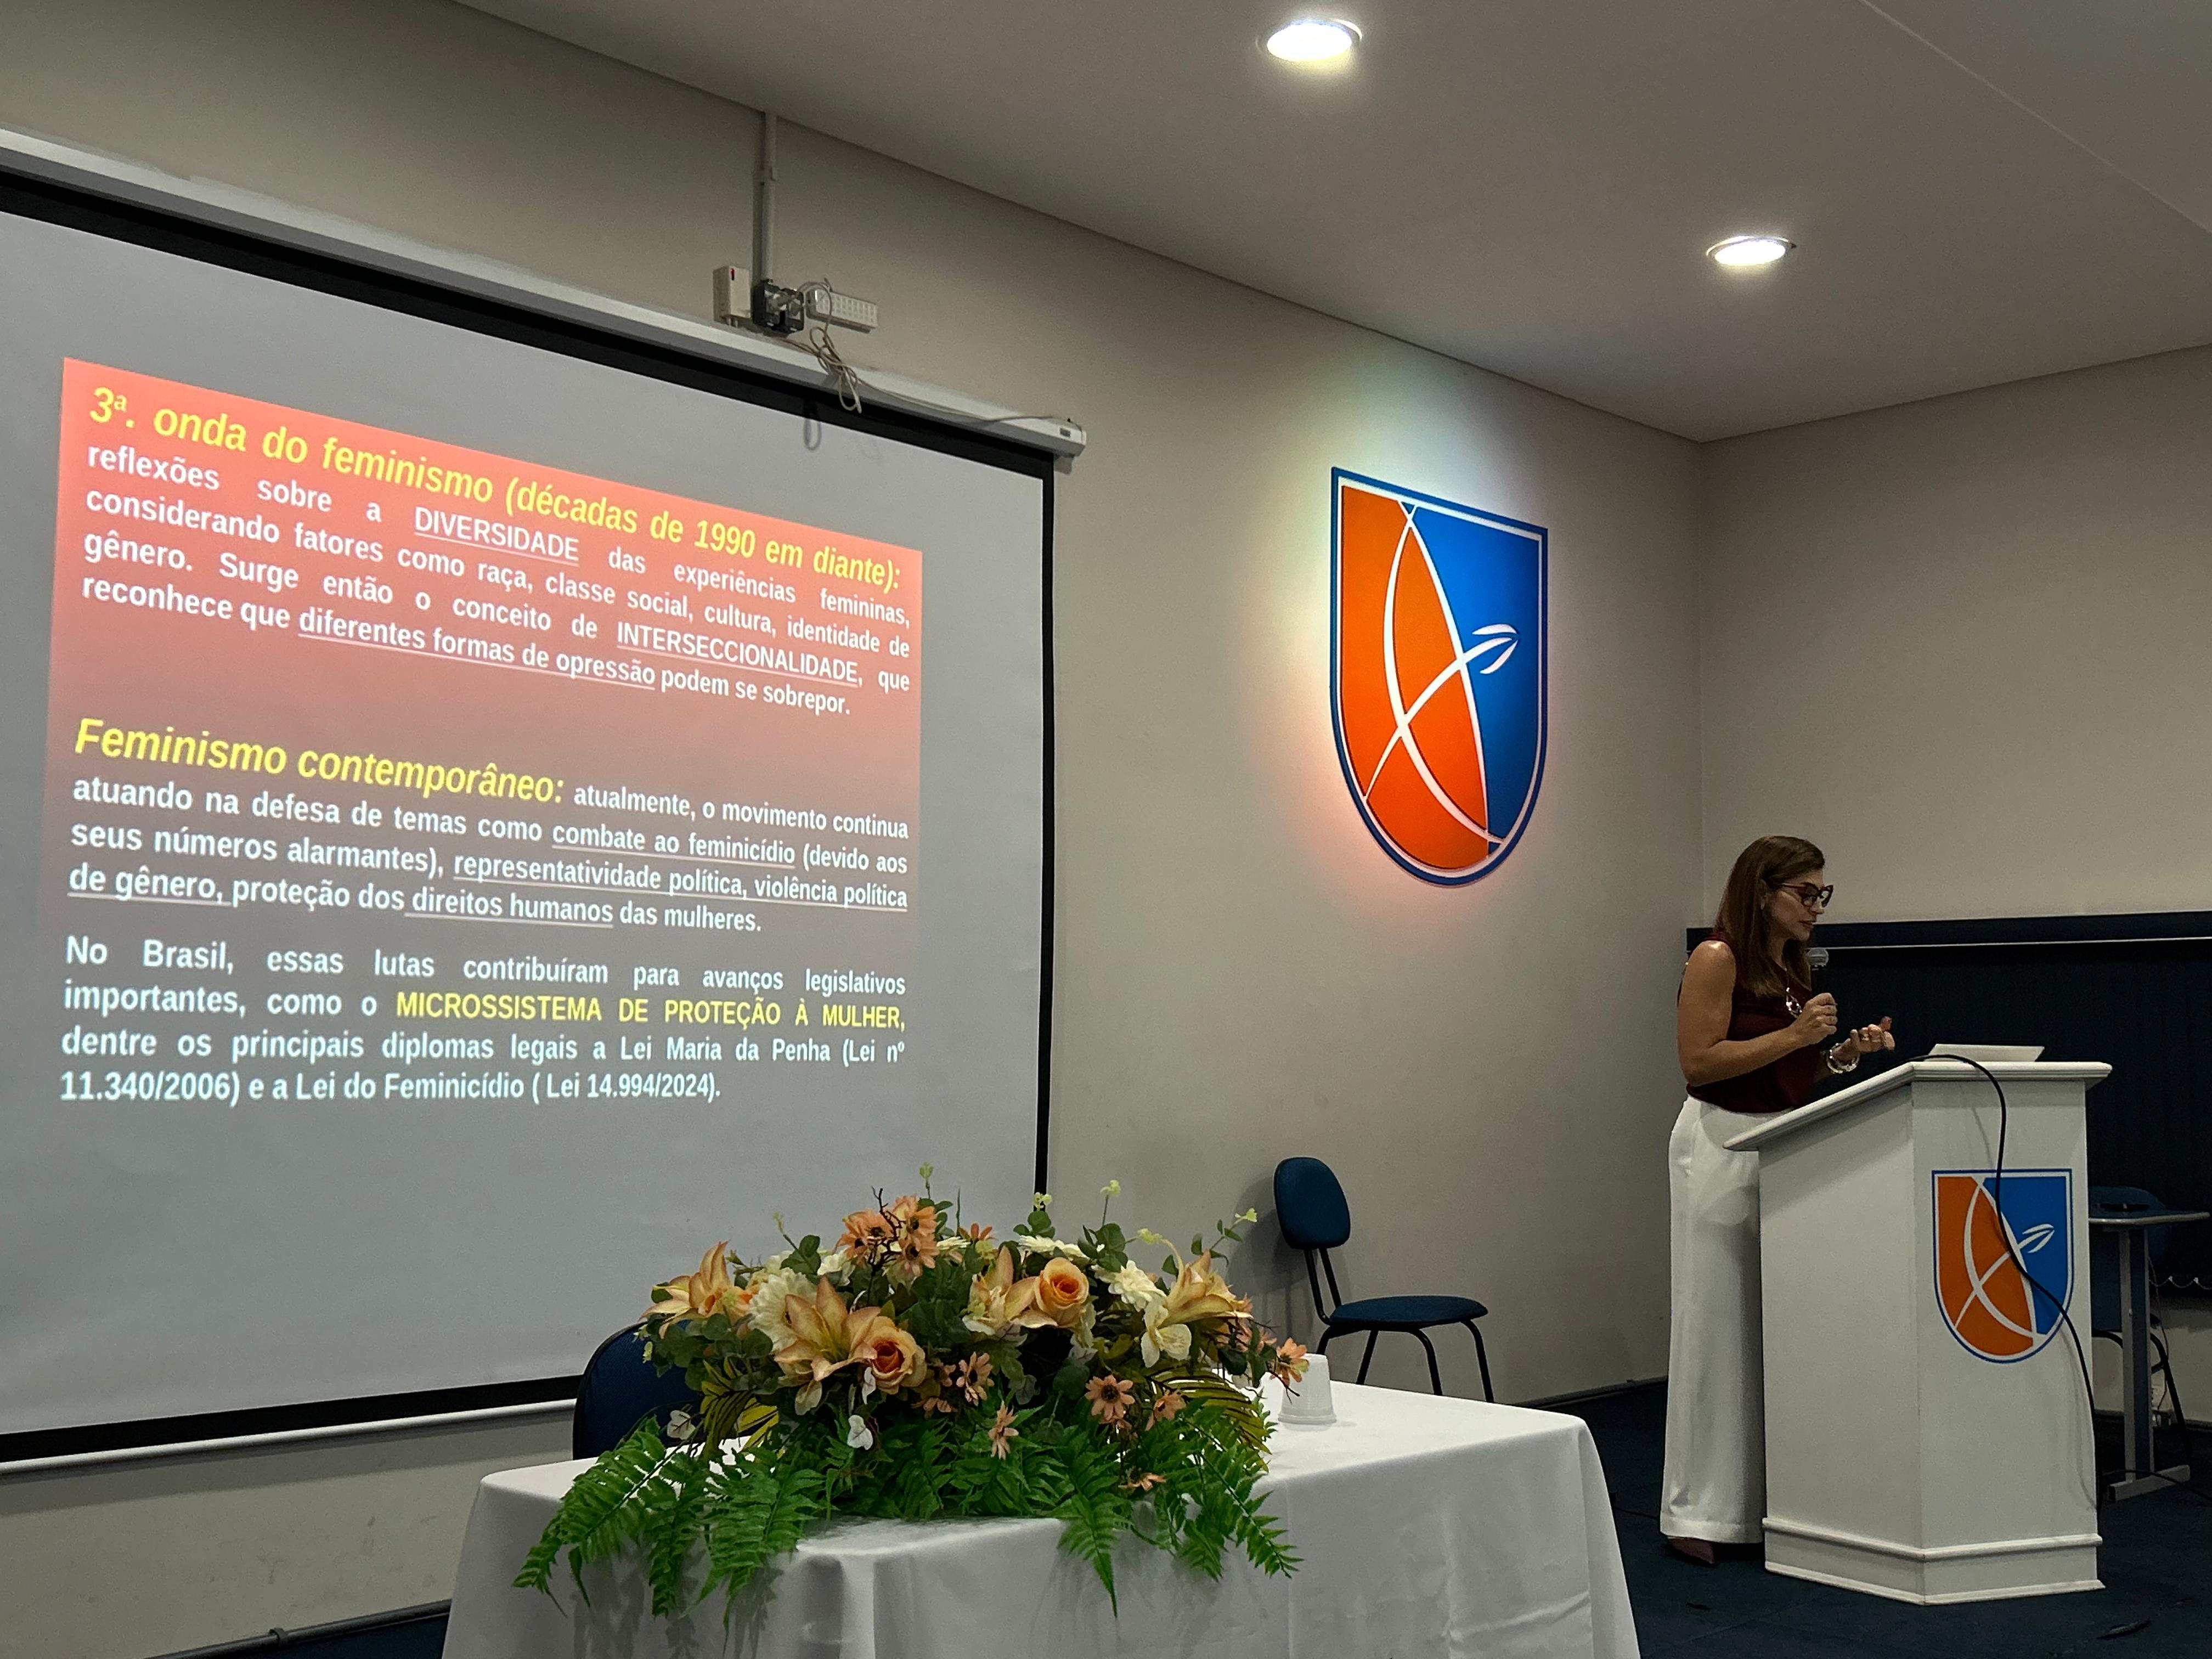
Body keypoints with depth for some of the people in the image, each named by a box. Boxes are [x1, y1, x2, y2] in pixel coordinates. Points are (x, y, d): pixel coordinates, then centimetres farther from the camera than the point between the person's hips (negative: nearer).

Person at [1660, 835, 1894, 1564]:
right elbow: (1698, 1062, -17)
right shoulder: (1717, 959, -10)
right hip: (1722, 1144, -8)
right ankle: (1699, 1511, 3)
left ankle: (1766, 1499, 18)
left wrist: (1846, 1053, 1)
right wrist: (1793, 1035, -19)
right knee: (1717, 1322, -4)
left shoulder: (1794, 968, 14)